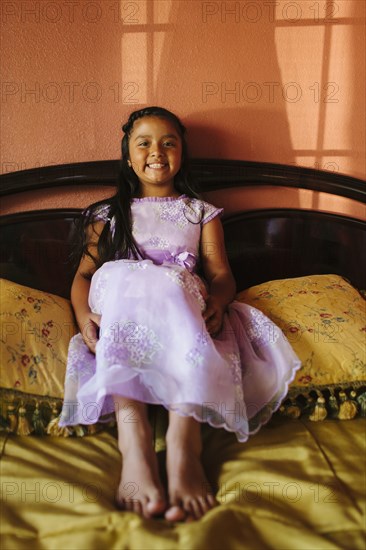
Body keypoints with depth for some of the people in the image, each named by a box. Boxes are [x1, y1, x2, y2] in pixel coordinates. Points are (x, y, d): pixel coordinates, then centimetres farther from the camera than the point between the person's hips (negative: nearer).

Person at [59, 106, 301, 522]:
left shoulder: (201, 213, 21)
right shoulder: (108, 214, 22)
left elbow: (221, 273, 9)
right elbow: (84, 273, 12)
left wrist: (217, 302, -16)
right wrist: (84, 315, -11)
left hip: (184, 309, 0)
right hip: (120, 313, 1)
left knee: (169, 284, -35)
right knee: (120, 278, -34)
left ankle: (184, 445, -49)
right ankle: (133, 444, -47)